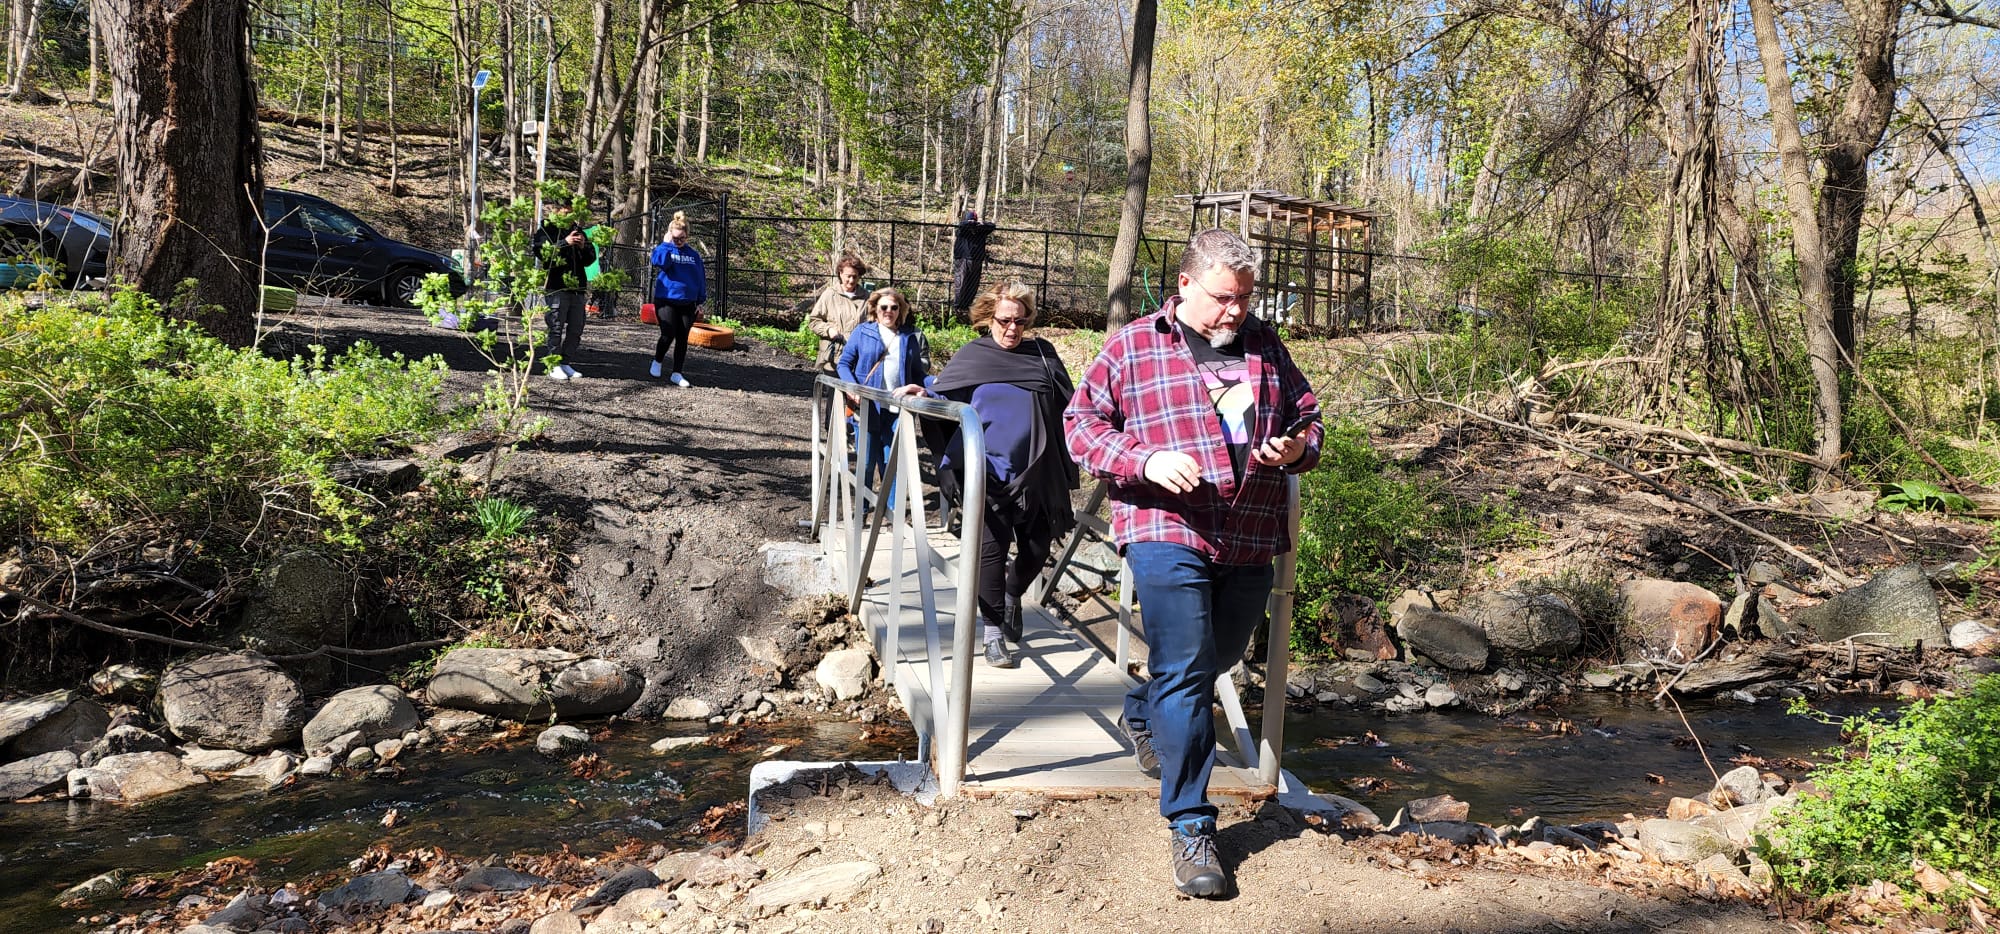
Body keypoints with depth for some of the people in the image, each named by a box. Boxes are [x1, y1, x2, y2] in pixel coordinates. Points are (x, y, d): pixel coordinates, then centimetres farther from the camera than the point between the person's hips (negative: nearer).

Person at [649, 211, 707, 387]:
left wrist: (700, 301, 7)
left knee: (682, 339, 5)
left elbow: (700, 278, 11)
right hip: (666, 301, -3)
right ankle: (657, 361, 15)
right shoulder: (664, 249, 1)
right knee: (668, 335, -12)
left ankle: (676, 373, 14)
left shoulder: (693, 254, 9)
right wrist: (667, 243, -16)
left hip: (687, 303, 3)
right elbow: (659, 262, -23)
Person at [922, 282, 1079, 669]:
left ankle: (1012, 594, 40)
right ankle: (993, 631, 6)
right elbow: (942, 396, 8)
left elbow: (1068, 407, 14)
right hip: (990, 472, -2)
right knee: (992, 546, -7)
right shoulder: (971, 356, 5)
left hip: (1037, 474, 3)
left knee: (1036, 549, 8)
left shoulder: (1043, 354, 10)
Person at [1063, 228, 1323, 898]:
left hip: (1250, 541, 5)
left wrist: (1297, 448, -4)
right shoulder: (1132, 347, 1)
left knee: (1218, 659, 20)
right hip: (1167, 533, -5)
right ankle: (1191, 826, 1)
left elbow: (1307, 415, 21)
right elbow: (1081, 422, 0)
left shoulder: (1265, 347, 12)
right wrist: (1145, 460, -17)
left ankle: (1142, 714, 51)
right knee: (1185, 675, -9)